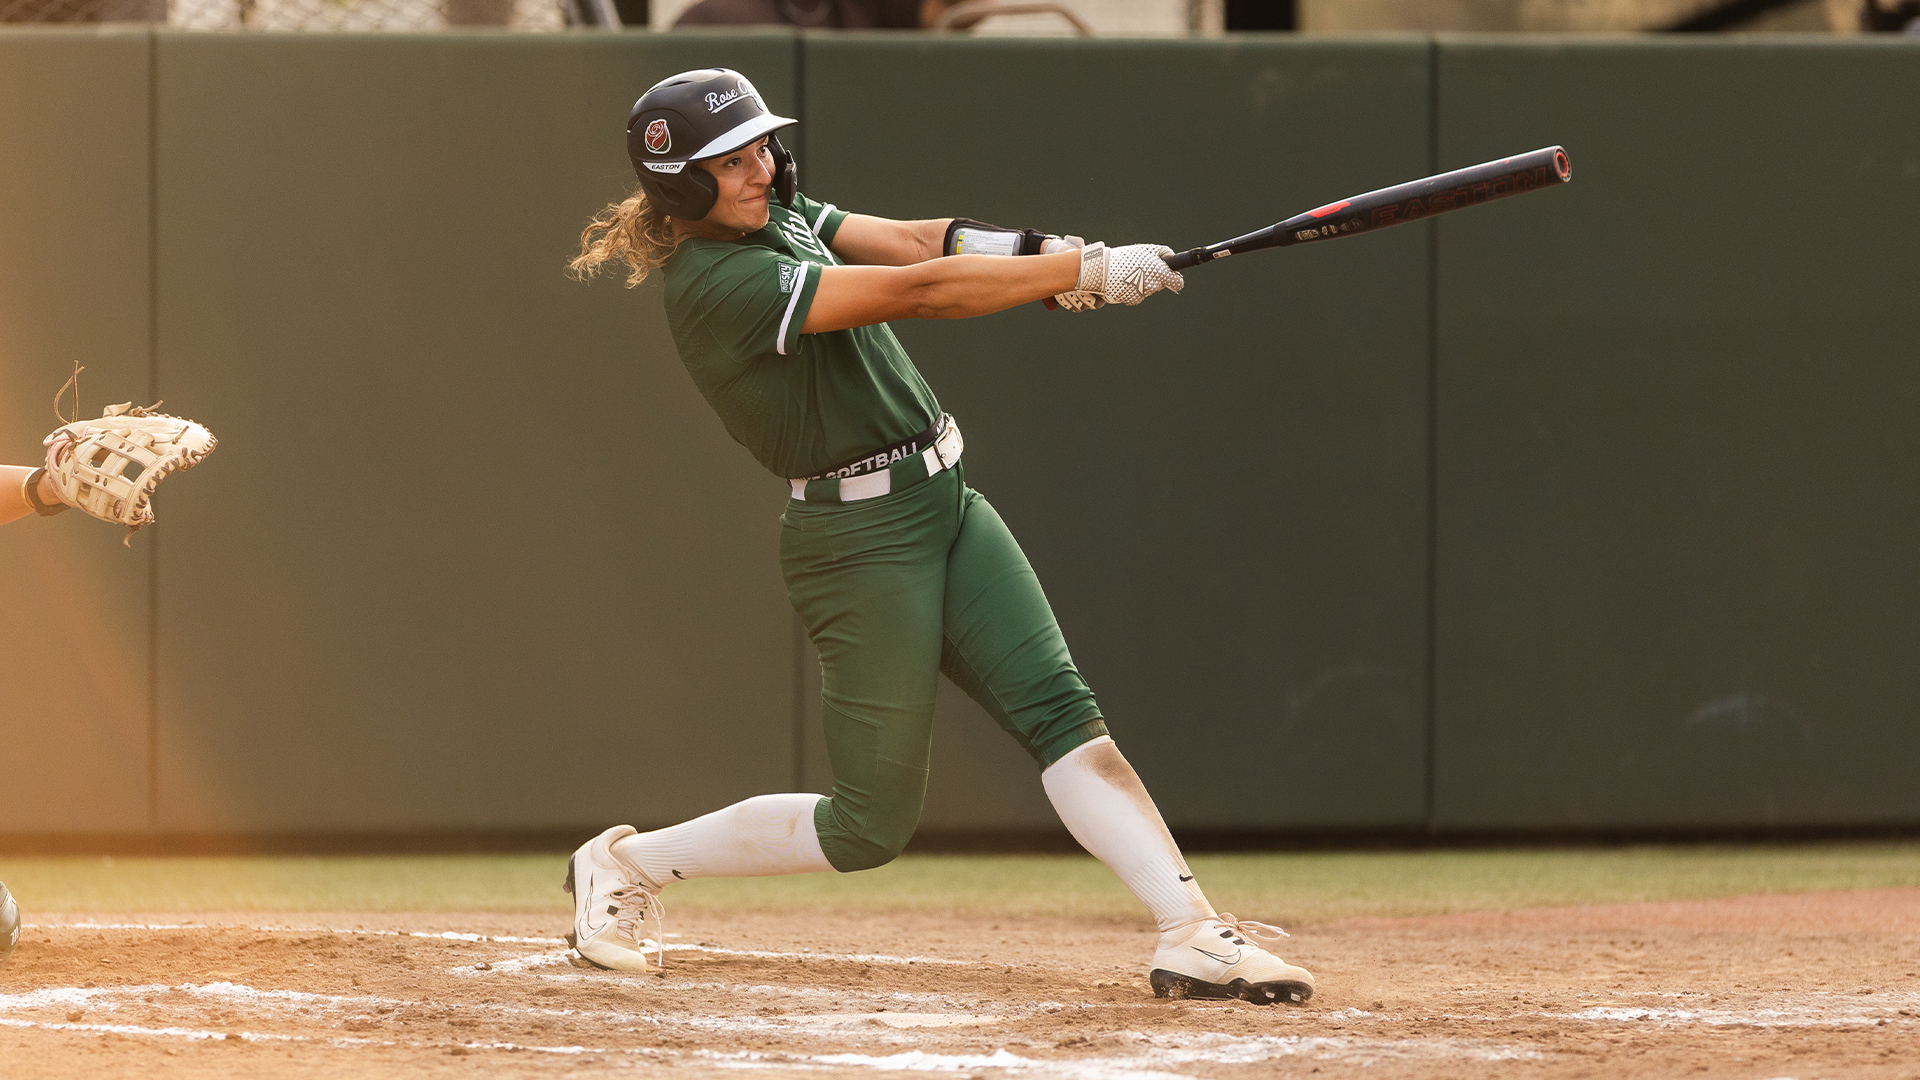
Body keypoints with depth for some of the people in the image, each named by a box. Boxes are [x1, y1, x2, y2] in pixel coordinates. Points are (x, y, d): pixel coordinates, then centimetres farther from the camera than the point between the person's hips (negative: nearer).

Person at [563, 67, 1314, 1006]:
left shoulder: (772, 212, 9)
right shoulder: (720, 282, -21)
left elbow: (917, 241, 2)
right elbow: (915, 291, -25)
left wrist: (1037, 255, -19)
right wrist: (1089, 271, -25)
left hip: (943, 501, 9)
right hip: (863, 535, -9)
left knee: (1059, 712, -7)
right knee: (871, 825, 0)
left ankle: (1192, 933, -14)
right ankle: (627, 864, 17)